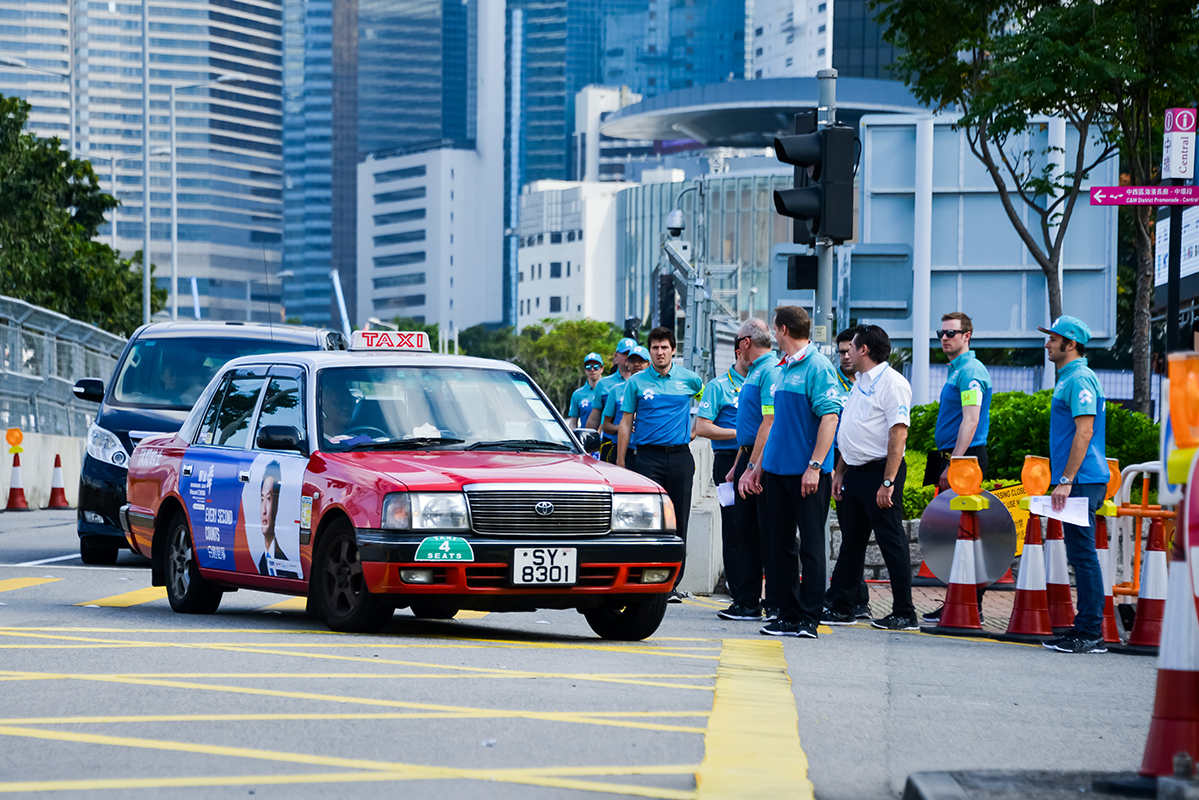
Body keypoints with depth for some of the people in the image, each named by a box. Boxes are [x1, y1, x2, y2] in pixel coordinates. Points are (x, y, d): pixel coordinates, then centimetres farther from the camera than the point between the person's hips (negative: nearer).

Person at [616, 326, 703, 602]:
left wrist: (695, 430, 20)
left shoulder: (688, 379, 7)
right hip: (648, 455, -1)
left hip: (680, 456, 1)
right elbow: (626, 422, 7)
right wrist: (620, 461, 2)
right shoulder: (636, 382, 5)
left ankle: (672, 584, 4)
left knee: (678, 520, 0)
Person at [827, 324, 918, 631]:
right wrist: (839, 472, 17)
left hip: (879, 472, -9)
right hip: (855, 473, 9)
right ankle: (841, 608, 18)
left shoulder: (892, 383, -12)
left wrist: (888, 482, -23)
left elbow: (899, 434, -19)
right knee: (851, 542, 12)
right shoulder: (859, 383, 17)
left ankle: (904, 614, -2)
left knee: (891, 542, -5)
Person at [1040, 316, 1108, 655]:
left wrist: (1066, 480, -22)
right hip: (1077, 482, 11)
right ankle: (1085, 629, 12)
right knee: (1081, 556, 10)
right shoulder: (1068, 379, 19)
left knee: (1083, 555, -9)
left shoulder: (1080, 380, -13)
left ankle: (1090, 634, -10)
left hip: (1081, 481, -11)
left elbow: (1084, 432, -20)